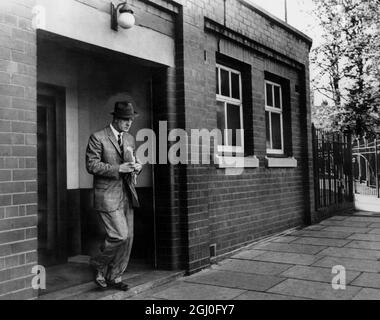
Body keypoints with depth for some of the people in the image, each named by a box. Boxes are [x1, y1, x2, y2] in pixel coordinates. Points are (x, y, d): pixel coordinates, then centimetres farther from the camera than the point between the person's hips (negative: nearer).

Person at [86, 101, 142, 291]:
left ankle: (114, 277, 20)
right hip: (107, 196, -7)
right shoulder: (98, 138, -6)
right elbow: (91, 165, -12)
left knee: (128, 237, 6)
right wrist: (118, 169, -20)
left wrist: (137, 167, -1)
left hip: (127, 196, 7)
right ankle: (99, 266, 14)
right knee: (120, 235, -13)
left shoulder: (130, 139, 15)